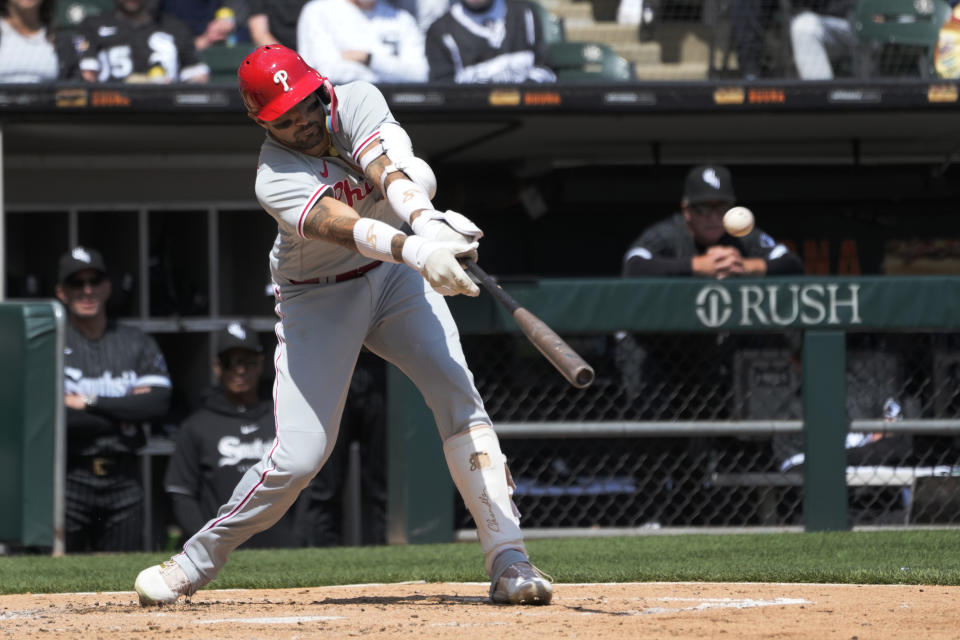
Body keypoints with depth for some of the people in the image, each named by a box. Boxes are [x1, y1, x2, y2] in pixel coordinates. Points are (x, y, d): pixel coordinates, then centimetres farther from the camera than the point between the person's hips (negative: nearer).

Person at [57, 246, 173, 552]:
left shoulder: (137, 342, 13)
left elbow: (159, 401, -3)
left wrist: (90, 403, -8)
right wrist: (124, 411, -6)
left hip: (124, 478, 3)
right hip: (70, 478, -3)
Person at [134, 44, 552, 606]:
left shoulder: (356, 102, -16)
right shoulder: (276, 179, -27)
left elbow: (386, 167, -36)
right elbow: (346, 226, -45)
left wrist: (427, 220, -57)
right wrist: (416, 250, -64)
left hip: (395, 275, 3)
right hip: (318, 300, -3)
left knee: (458, 395, -17)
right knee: (301, 454, -11)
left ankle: (508, 559, -19)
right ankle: (197, 561, 8)